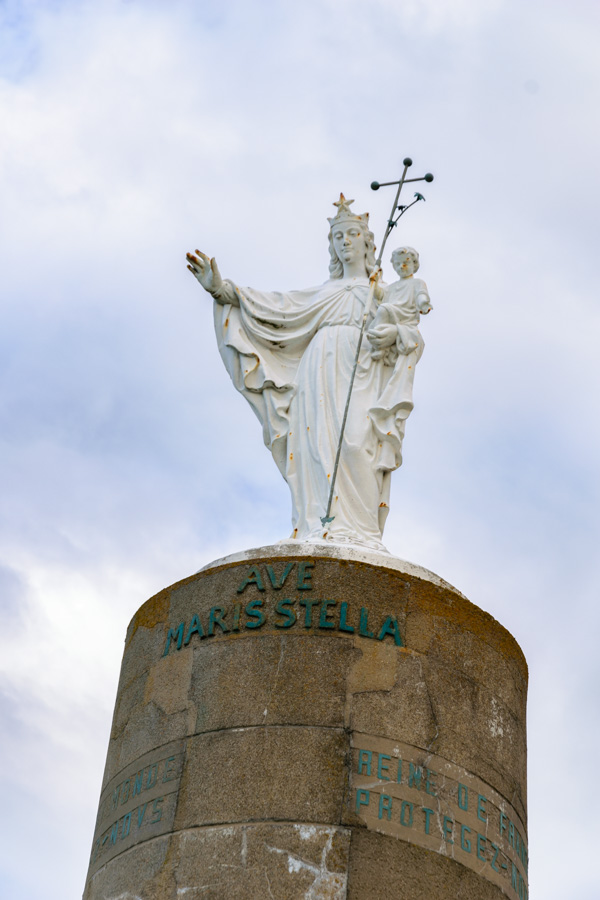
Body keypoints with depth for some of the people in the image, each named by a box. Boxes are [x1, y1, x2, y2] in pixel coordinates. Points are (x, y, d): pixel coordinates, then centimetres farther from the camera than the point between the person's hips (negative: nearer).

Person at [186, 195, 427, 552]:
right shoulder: (324, 293, 30)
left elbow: (416, 338, 12)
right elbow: (275, 307, 18)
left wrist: (396, 333, -13)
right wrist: (222, 289, 7)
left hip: (361, 377, -2)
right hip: (321, 372, 3)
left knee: (355, 442, -25)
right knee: (320, 442, -18)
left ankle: (356, 532, -36)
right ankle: (321, 528, -29)